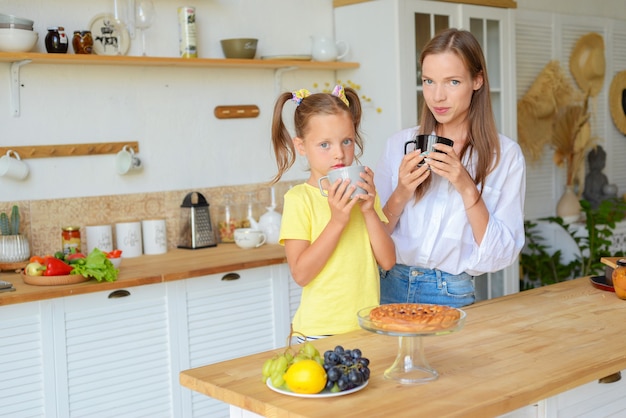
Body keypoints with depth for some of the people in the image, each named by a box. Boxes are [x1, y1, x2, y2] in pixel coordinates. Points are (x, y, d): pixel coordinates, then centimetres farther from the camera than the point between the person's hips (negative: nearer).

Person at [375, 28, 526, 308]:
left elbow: (501, 256, -5)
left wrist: (468, 189, -16)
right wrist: (401, 194, -11)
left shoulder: (505, 155, -2)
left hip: (452, 295, -1)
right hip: (390, 287, 2)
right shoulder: (400, 144, 4)